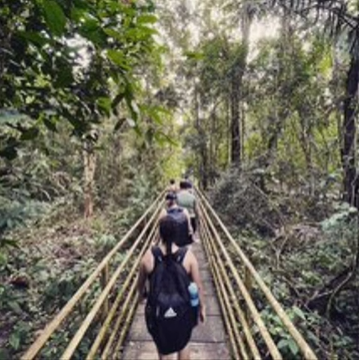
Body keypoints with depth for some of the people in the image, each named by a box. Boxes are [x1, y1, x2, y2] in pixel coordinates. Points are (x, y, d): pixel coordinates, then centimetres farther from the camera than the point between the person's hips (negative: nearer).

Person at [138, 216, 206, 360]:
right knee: (183, 343, 28)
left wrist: (141, 294, 22)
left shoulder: (149, 256, -17)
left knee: (162, 344, 27)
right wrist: (202, 307, 6)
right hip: (182, 310, 0)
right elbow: (198, 286, -10)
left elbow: (140, 282, 0)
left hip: (158, 310, 0)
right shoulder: (187, 255, -19)